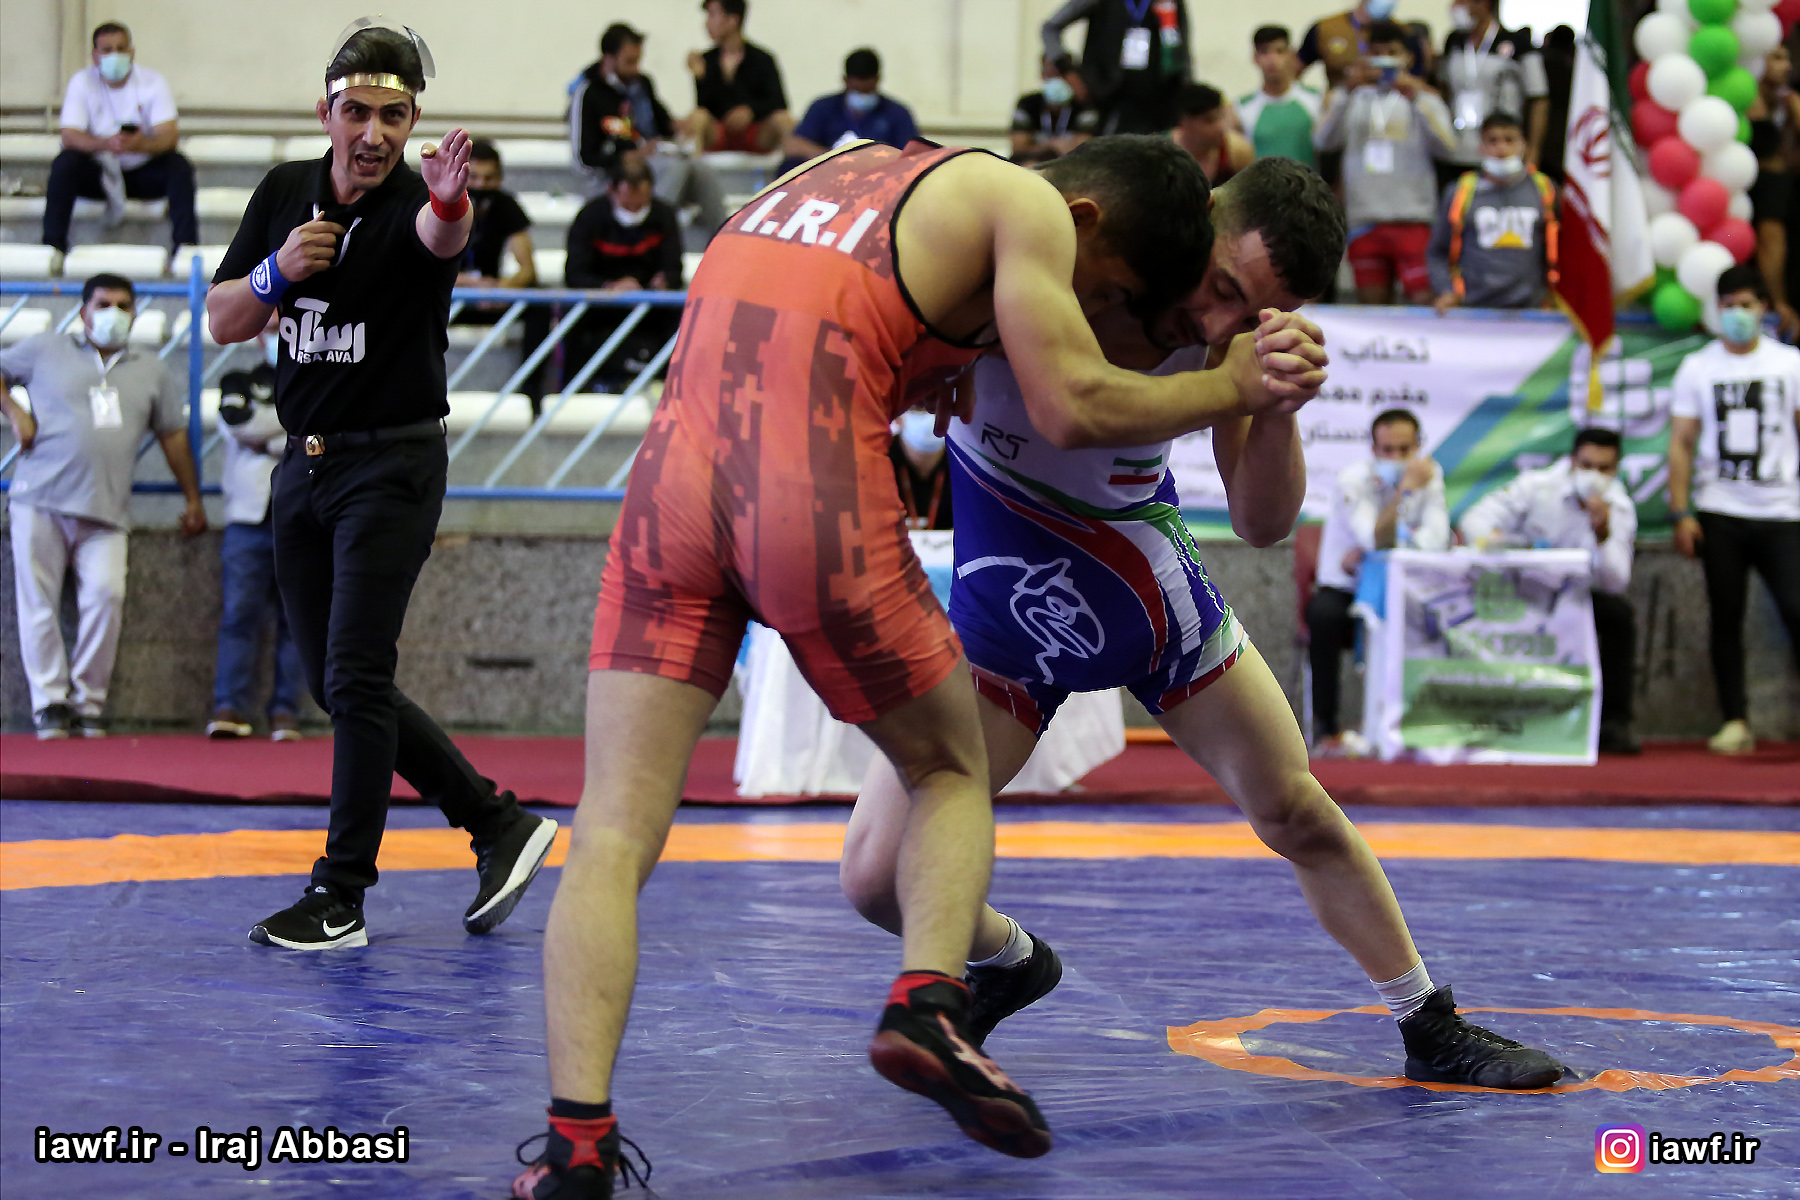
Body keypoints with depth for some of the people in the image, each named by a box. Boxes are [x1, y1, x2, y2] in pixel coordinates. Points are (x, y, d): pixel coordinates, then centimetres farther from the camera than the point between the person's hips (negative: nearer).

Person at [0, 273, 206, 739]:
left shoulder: (151, 370, 18)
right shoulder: (47, 350, 11)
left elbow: (173, 435, 22)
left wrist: (193, 501, 22)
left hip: (106, 511, 1)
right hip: (41, 499, -1)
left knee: (106, 595, -15)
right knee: (38, 601, -4)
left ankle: (88, 701, -4)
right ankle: (49, 703, 2)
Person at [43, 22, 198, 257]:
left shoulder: (153, 82, -8)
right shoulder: (82, 83, -7)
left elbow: (170, 136, -19)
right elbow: (69, 137, -18)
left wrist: (141, 144, -43)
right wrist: (106, 144, -40)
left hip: (144, 175, 0)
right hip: (97, 173, 0)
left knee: (179, 166, -28)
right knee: (64, 164, -28)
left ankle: (185, 244, -29)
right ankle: (53, 245, -26)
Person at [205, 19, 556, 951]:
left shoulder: (413, 203, -13)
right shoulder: (284, 194, 4)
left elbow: (443, 237, -39)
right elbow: (224, 322, 9)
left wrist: (449, 202, -63)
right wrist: (278, 270, -12)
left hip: (393, 465, -6)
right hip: (304, 464, 7)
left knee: (354, 678, -11)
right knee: (332, 686, 8)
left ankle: (341, 898, -3)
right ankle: (499, 823, 19)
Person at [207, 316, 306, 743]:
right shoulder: (238, 382, 16)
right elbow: (237, 423, -6)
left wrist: (266, 438, -7)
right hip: (249, 517, 0)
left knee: (296, 617, -3)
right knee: (239, 612, -8)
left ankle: (285, 712, -1)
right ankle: (229, 708, -9)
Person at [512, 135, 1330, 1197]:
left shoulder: (844, 168, 29)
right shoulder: (1024, 202, 7)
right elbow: (1075, 407, -2)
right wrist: (1235, 386, 10)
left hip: (676, 484, 5)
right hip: (819, 510, -5)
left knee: (614, 832, 1)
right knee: (952, 771, 19)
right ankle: (926, 1003, -4)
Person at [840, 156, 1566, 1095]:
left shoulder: (1238, 332, -16)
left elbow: (1262, 524, -13)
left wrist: (1277, 407, -32)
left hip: (1144, 575, 2)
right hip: (994, 587, -2)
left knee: (1299, 815, 6)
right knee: (876, 875, -9)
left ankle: (1434, 1032, 26)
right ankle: (1010, 964, 25)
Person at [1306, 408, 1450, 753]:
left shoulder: (1429, 474, -4)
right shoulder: (1354, 479, -15)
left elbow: (1437, 539, -18)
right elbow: (1377, 540, -30)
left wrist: (1364, 553, -23)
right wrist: (1406, 488, -40)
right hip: (1345, 591, -3)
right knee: (1324, 615, -35)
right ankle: (1326, 729, -25)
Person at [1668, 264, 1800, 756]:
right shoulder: (1697, 367, 7)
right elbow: (1681, 443, 5)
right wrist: (1681, 513, -3)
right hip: (1719, 515, 1)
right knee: (1726, 618, 2)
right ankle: (1735, 721, 7)